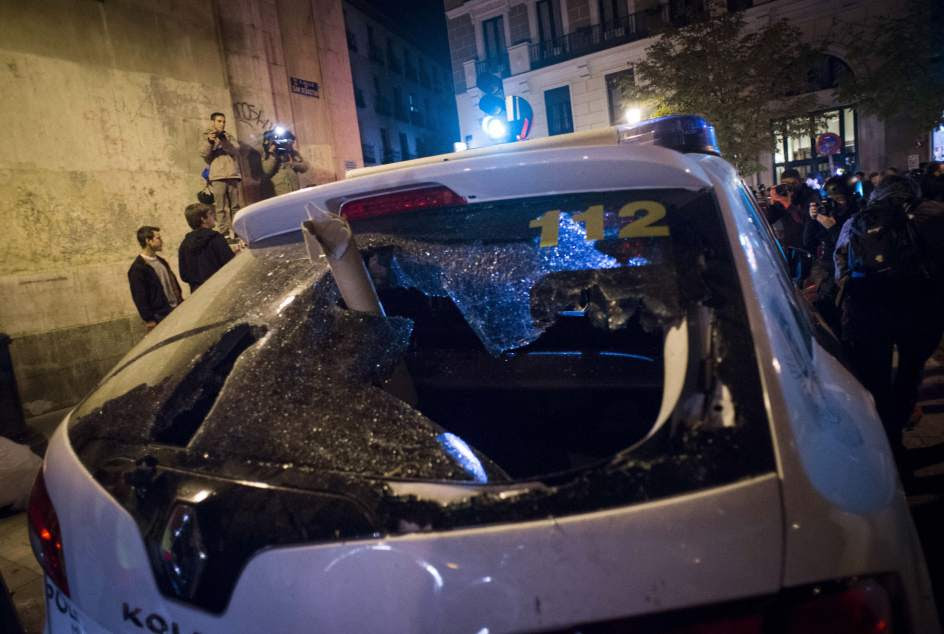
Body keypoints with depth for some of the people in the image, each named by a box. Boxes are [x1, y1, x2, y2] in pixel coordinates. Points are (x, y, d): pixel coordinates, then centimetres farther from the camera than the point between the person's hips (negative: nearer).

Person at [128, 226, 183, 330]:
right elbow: (139, 298, -12)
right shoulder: (137, 268, -11)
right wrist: (149, 320, -12)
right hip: (161, 317, -7)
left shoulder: (161, 261, 13)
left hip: (177, 310, 7)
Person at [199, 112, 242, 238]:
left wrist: (222, 139, -15)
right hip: (217, 177, -3)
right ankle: (224, 233, -9)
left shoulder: (229, 137, 19)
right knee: (222, 207, -8)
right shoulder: (206, 137, 14)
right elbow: (203, 153, -3)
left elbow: (235, 150, 0)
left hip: (233, 175, 3)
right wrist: (209, 141, -19)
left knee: (236, 205, 3)